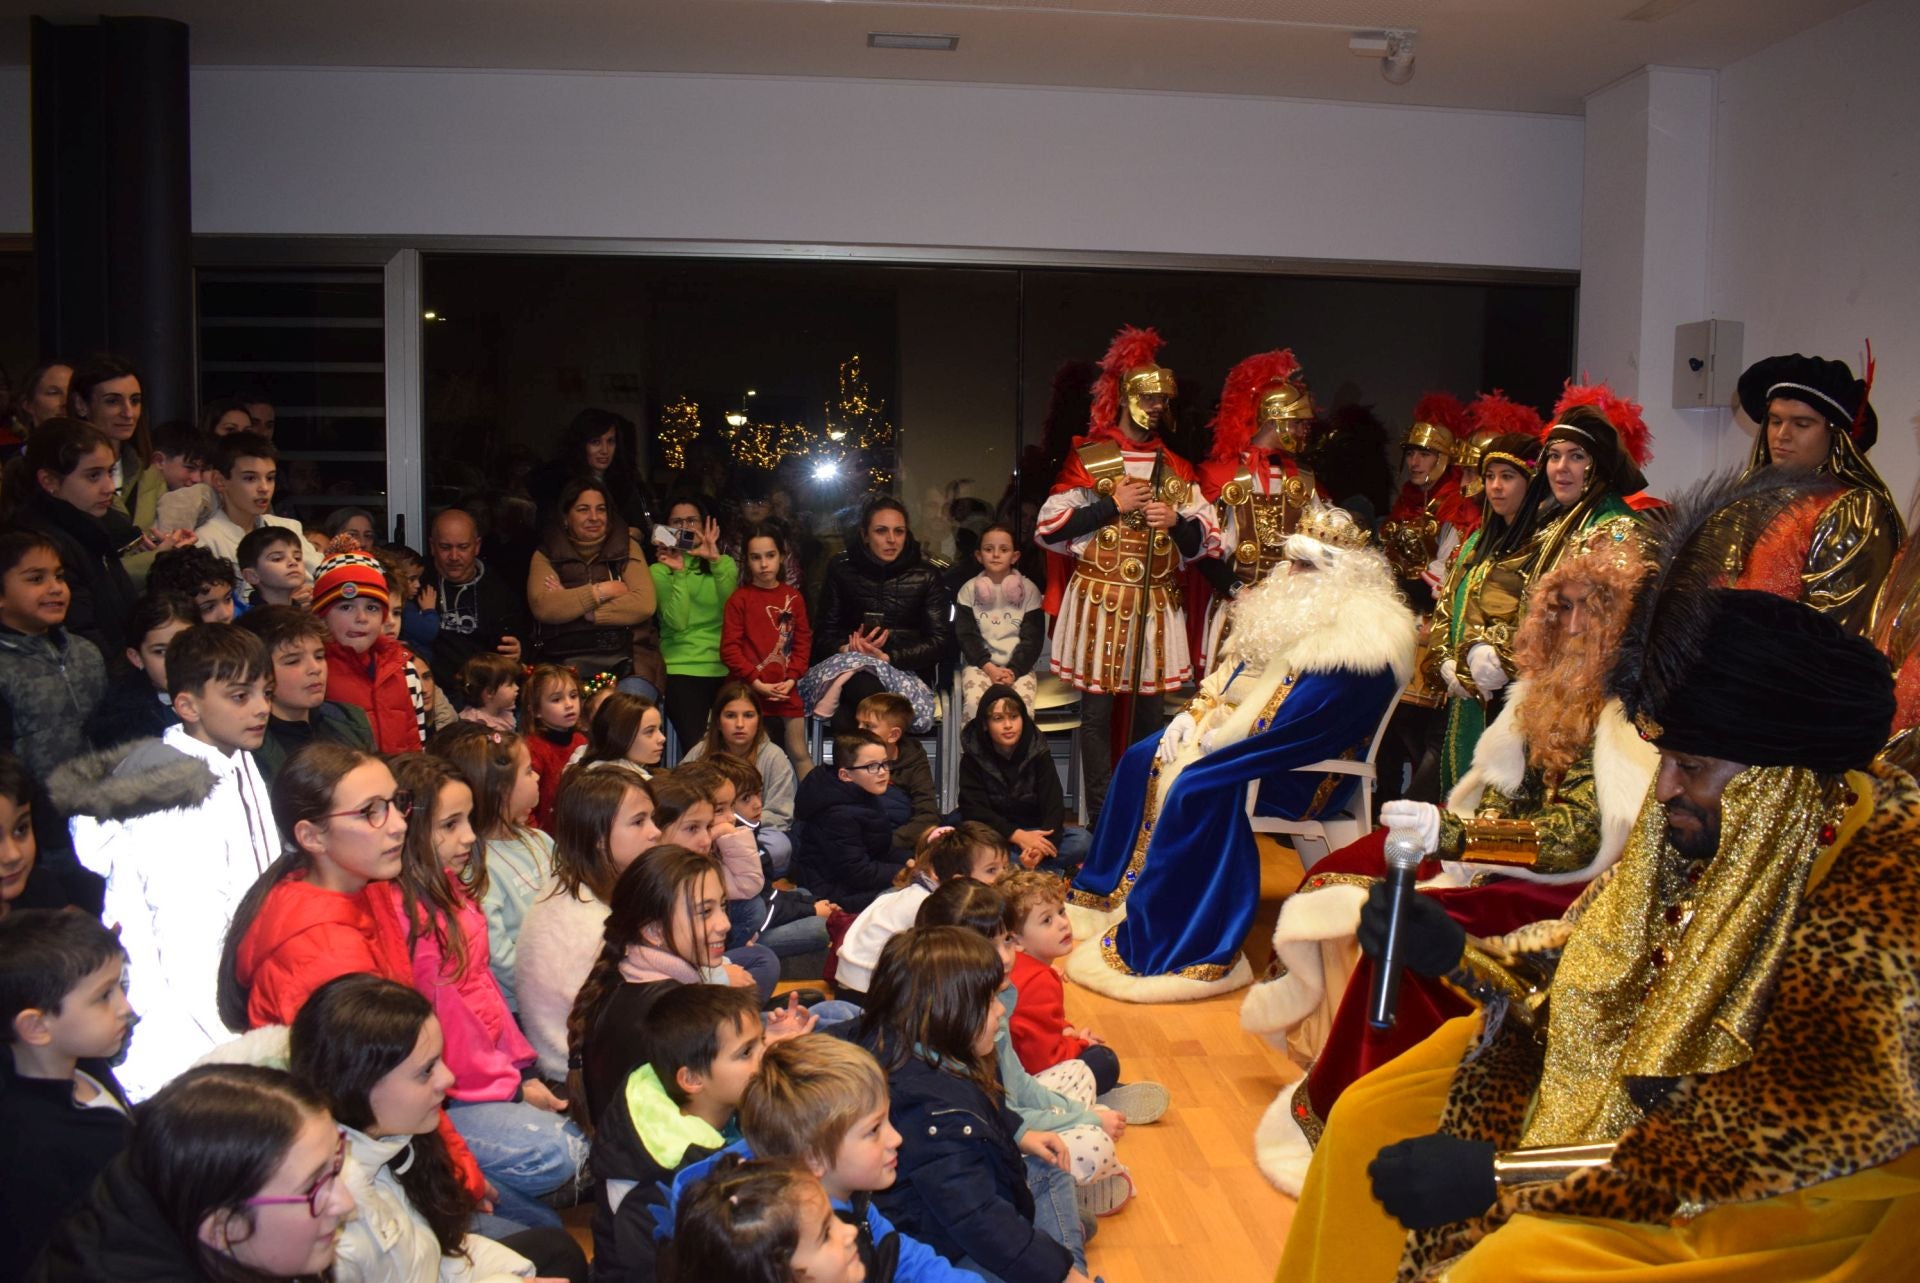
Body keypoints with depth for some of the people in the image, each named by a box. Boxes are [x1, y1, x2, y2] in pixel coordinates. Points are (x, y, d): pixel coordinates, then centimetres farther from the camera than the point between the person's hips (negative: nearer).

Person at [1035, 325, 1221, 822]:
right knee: (1097, 710, 0)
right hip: (1099, 598, -4)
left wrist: (1177, 520, -9)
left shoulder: (1177, 468, 13)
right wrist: (1113, 506, -11)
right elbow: (1049, 529, -6)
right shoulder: (1087, 458, 0)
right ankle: (1101, 817, 7)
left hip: (1157, 603, 4)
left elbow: (1205, 540, 11)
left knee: (1150, 709, 8)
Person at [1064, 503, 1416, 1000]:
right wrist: (1195, 714, -1)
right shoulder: (1286, 603, 11)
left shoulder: (1359, 636, -18)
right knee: (1145, 759, -3)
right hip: (1236, 733, 10)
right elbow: (1232, 669, 16)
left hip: (1304, 768, -10)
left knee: (1198, 786, -29)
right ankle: (1111, 896, 3)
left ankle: (1163, 947, -23)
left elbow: (1303, 722, -25)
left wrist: (1220, 737, -21)